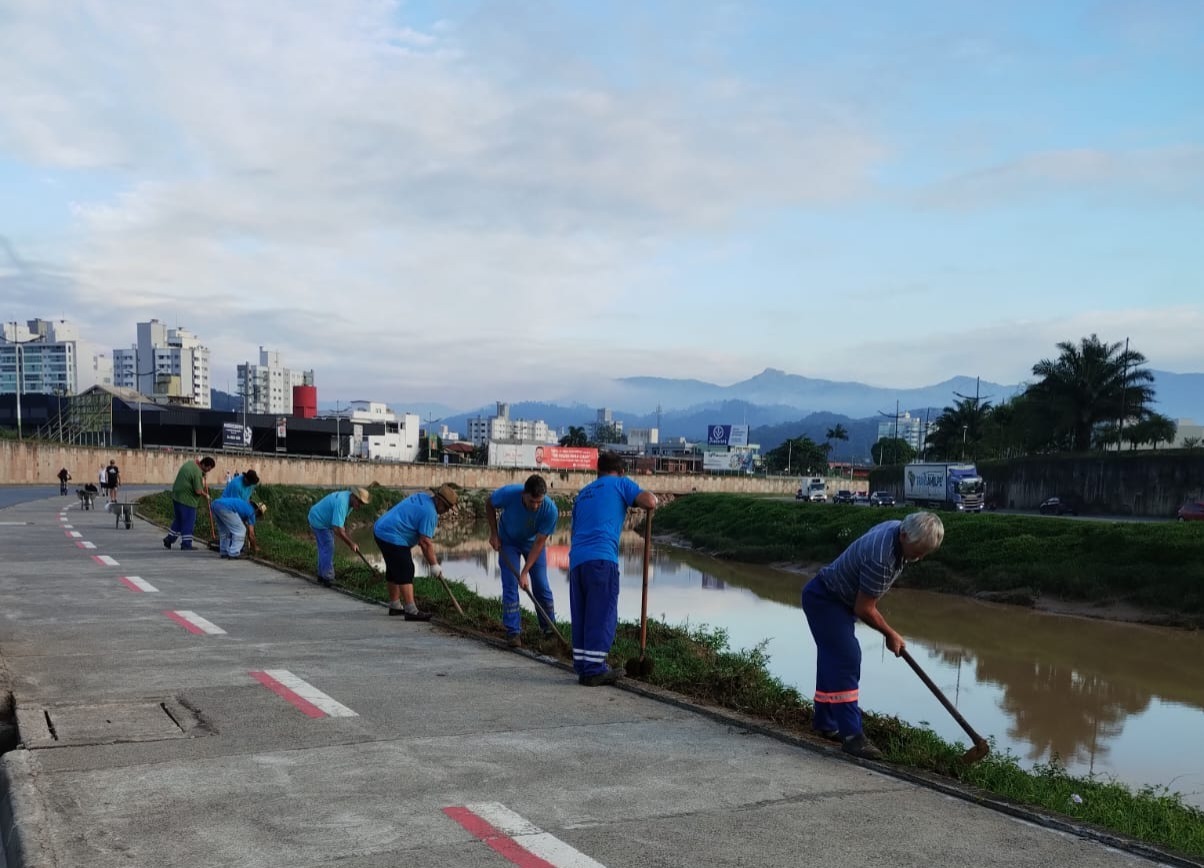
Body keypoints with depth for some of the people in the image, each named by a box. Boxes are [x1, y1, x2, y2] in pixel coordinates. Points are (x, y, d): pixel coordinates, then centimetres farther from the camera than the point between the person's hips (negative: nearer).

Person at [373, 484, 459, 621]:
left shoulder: (422, 497, 12)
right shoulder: (429, 512, -18)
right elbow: (425, 542, -19)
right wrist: (434, 565, -12)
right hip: (392, 537, -11)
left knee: (395, 571, 20)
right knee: (405, 572, -10)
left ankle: (395, 606, 30)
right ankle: (411, 611, -13)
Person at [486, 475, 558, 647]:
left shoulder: (550, 510, -35)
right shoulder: (508, 494, -35)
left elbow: (539, 543, -26)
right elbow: (489, 504, -10)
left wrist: (525, 572, -27)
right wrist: (494, 533, -11)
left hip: (532, 542, 0)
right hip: (508, 541, 0)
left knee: (541, 585, 1)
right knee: (510, 585, -9)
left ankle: (549, 628, 18)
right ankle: (513, 631, -4)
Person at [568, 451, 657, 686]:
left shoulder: (583, 493, 28)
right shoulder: (620, 483, 11)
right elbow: (649, 501, -5)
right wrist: (652, 500, 17)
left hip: (576, 559, 6)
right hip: (601, 558, -6)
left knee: (581, 616, 12)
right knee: (602, 615, -2)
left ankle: (582, 666, 15)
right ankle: (594, 669, -2)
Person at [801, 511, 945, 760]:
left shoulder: (896, 528, -7)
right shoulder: (881, 558, -36)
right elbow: (864, 609, -25)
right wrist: (890, 635, -10)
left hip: (839, 599, 10)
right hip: (824, 600, -10)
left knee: (833, 661, 15)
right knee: (845, 661, -16)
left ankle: (826, 724, 25)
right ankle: (852, 736, -17)